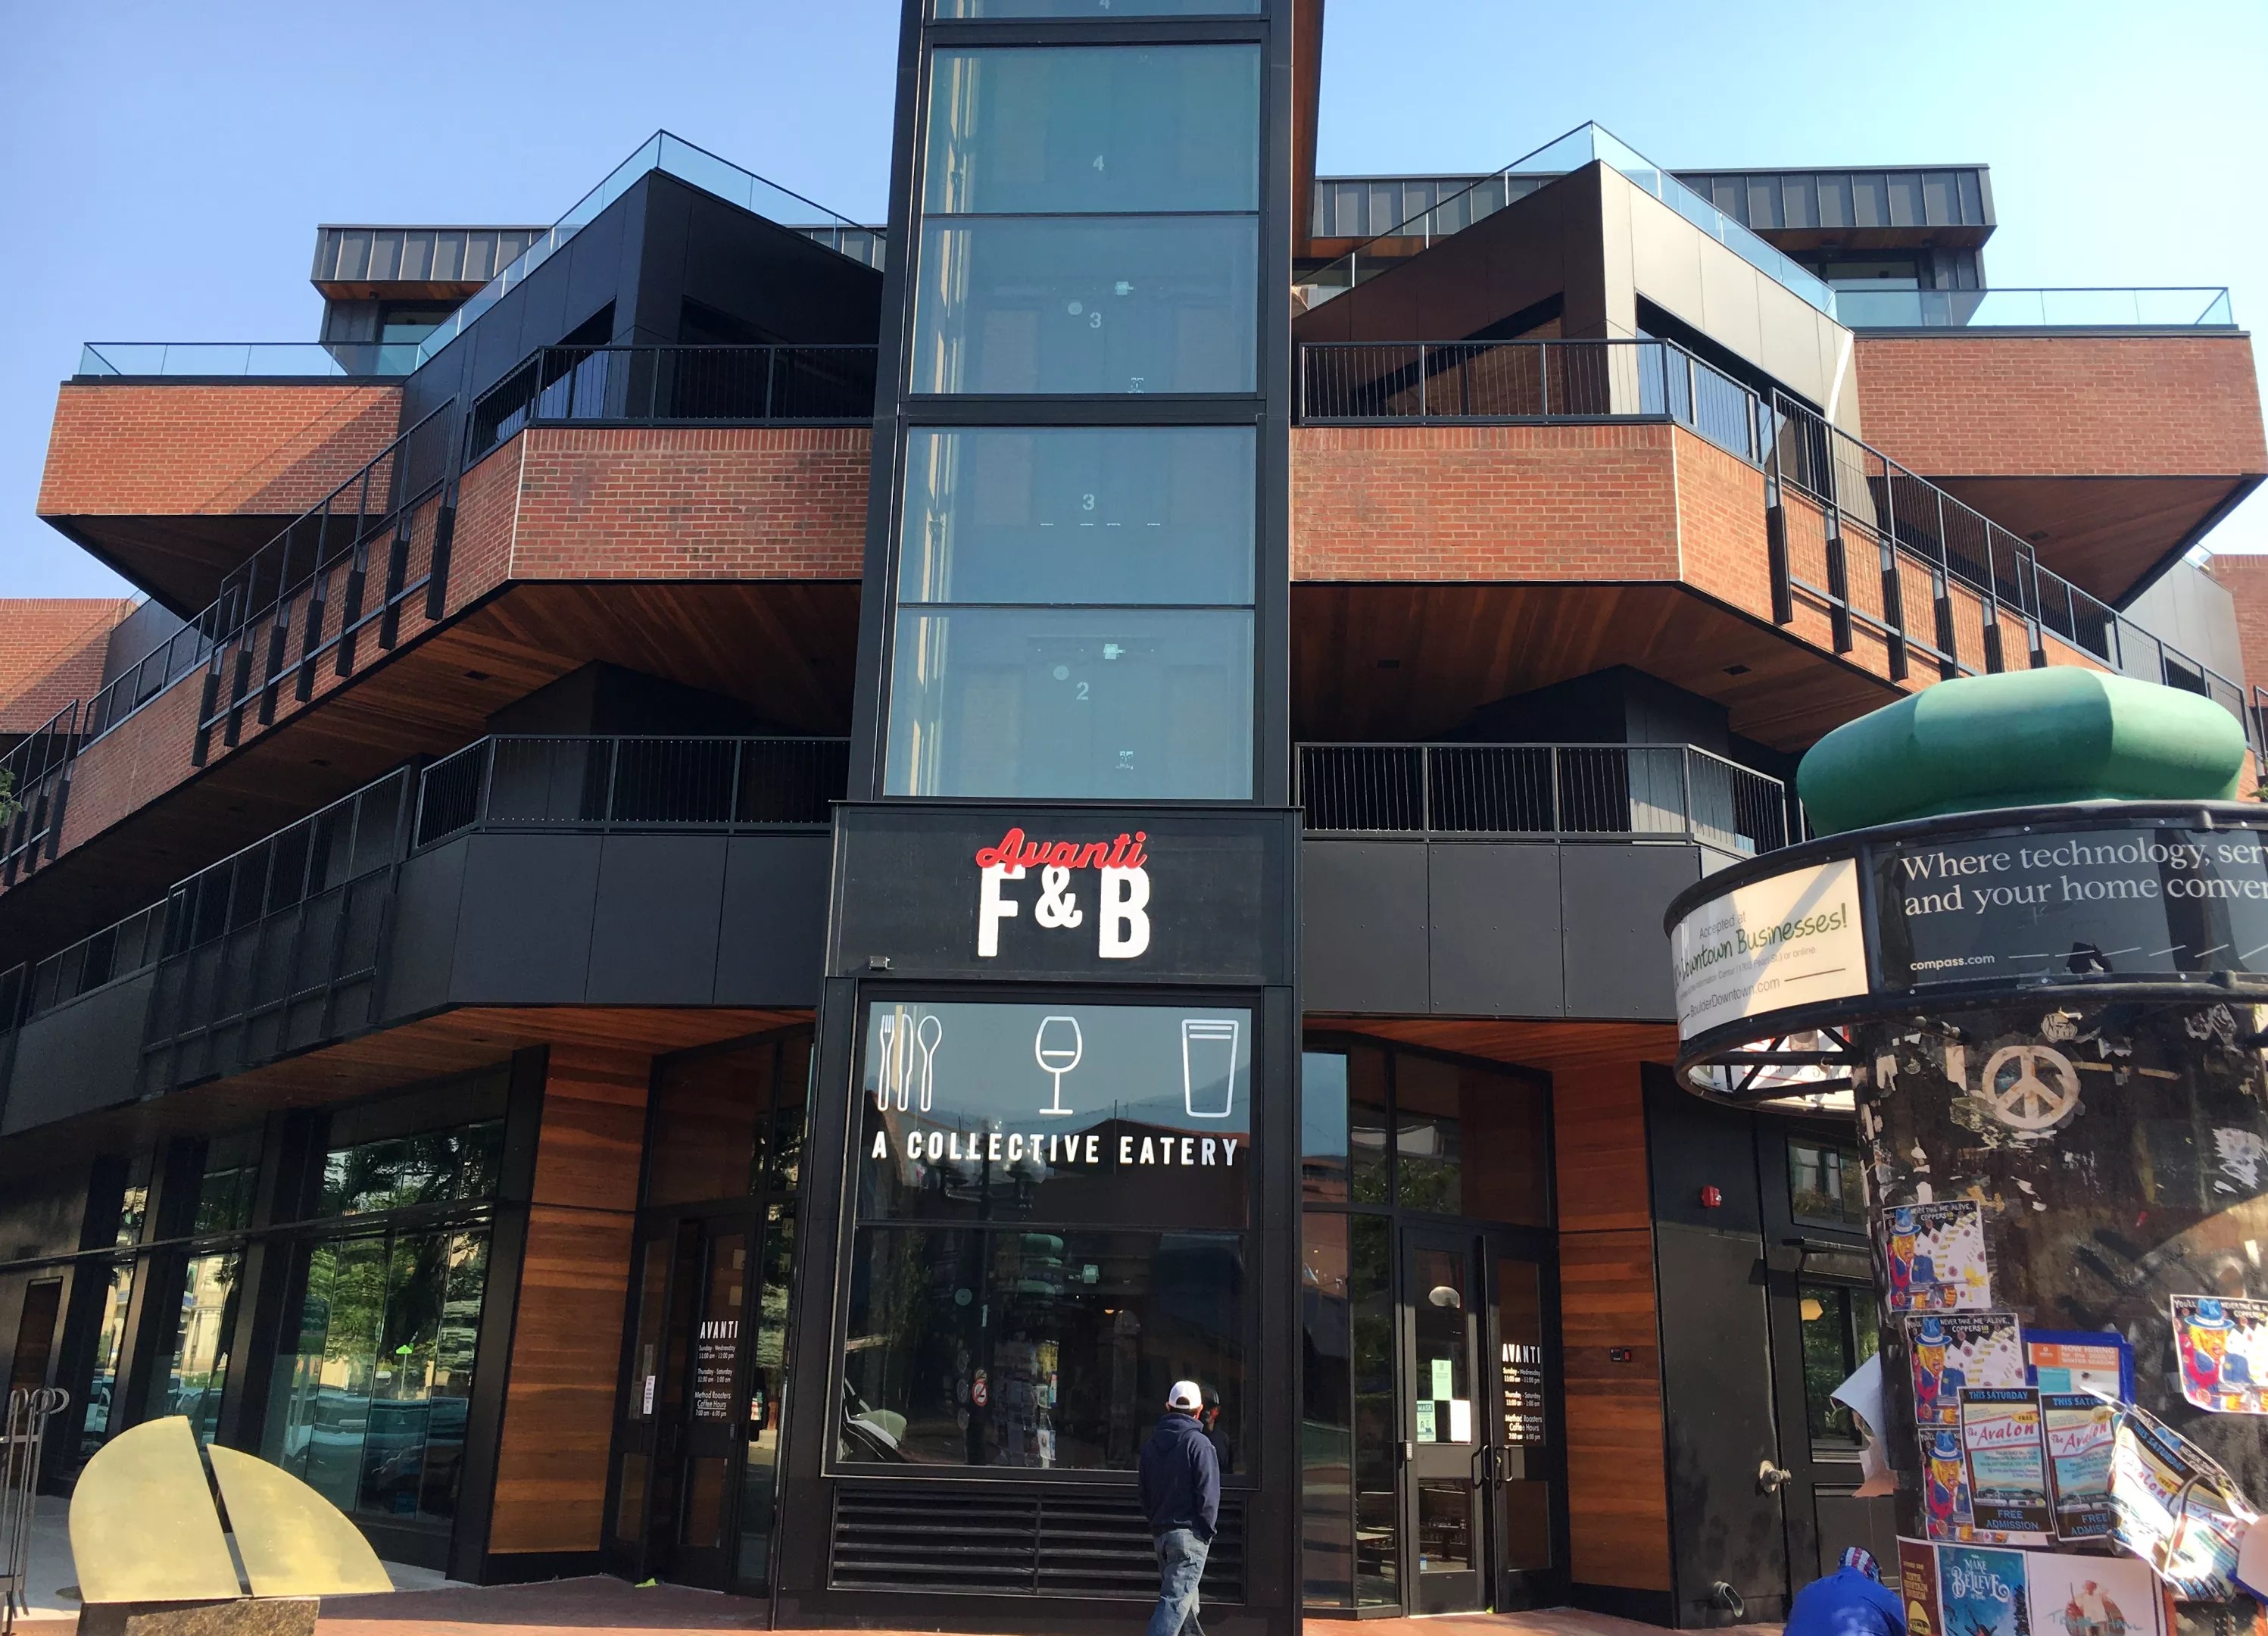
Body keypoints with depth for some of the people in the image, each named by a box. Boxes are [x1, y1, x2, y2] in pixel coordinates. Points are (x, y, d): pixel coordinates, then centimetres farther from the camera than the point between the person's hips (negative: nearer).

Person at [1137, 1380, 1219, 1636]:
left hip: (1160, 1532, 7)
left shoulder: (1151, 1445, 10)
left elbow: (1145, 1493, 14)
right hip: (1189, 1533, -7)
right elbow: (1208, 1495, -13)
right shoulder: (1199, 1443, -11)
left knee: (1183, 1596, 20)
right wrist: (1208, 1529, -3)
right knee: (1176, 1600, -10)